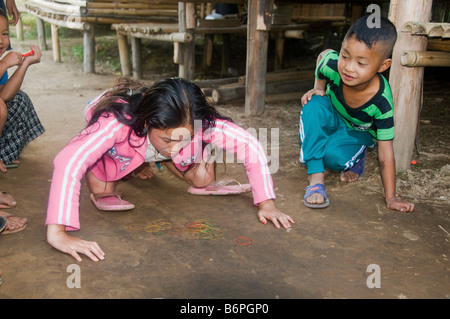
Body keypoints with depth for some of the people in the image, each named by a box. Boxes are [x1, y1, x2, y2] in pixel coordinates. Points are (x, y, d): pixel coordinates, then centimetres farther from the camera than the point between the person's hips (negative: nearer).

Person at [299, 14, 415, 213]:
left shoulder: (382, 102, -34)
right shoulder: (333, 63, -30)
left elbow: (386, 152, -27)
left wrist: (391, 198, -25)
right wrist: (318, 89, -13)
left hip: (357, 132, -2)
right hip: (332, 119, 3)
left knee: (332, 155, -34)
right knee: (314, 105, -33)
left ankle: (356, 159, 6)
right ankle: (316, 178, -29)